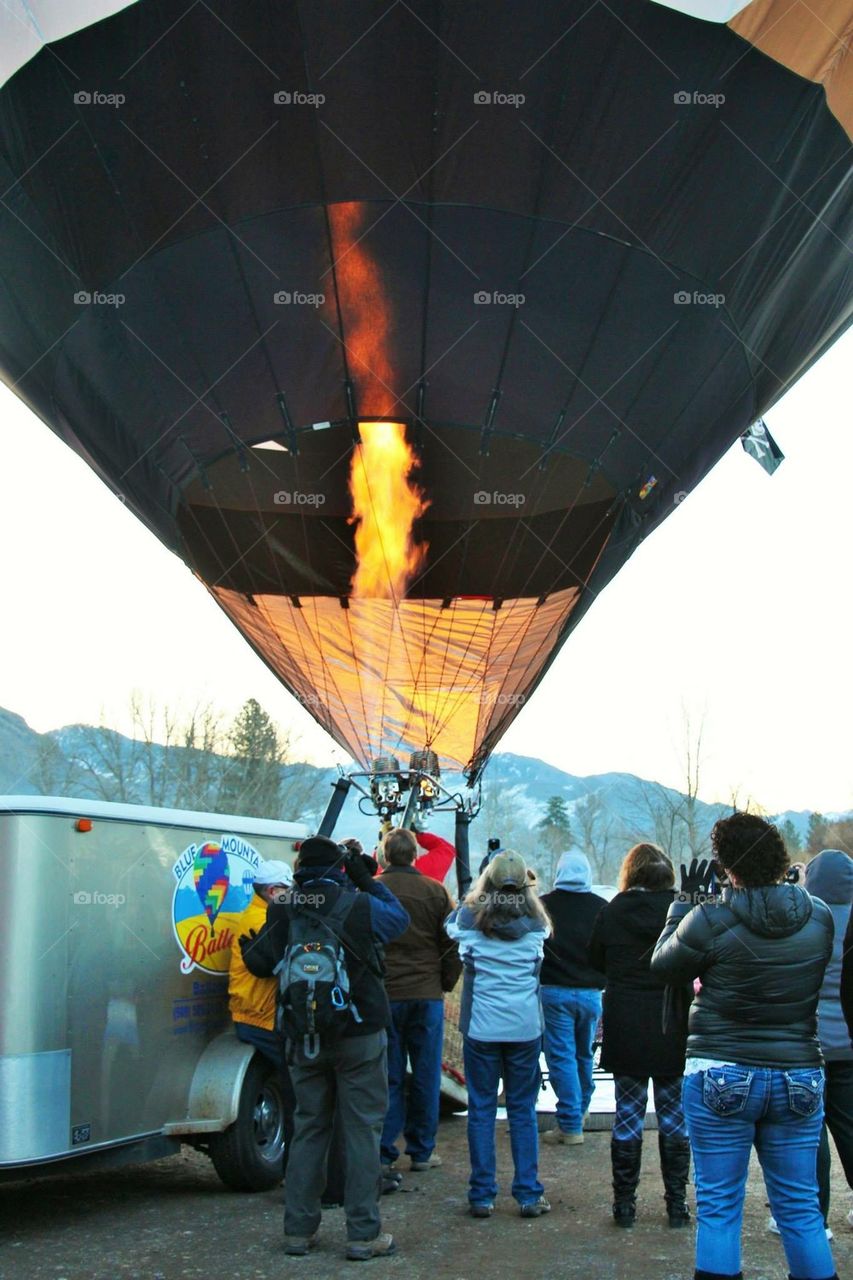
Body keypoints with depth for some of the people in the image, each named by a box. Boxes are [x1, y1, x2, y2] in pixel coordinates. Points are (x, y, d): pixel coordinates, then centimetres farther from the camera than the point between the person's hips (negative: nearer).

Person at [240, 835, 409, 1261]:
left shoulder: (282, 912, -4)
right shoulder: (359, 906, -11)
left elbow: (259, 964, 3)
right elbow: (399, 918, 7)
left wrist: (249, 950, 25)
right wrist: (366, 880, 12)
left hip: (304, 1038, 3)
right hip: (359, 1036, -3)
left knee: (307, 1129, 14)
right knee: (362, 1131, 3)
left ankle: (299, 1229, 18)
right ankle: (364, 1234, 5)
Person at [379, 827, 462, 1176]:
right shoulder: (436, 892, 0)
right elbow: (452, 945, 2)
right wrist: (446, 984, 13)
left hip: (383, 996, 0)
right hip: (427, 995, 0)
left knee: (387, 1076, 6)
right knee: (425, 1076, 8)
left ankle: (383, 1153, 7)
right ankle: (422, 1152, 14)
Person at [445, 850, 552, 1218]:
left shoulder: (471, 917, -5)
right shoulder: (535, 922, -3)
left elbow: (450, 925, 16)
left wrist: (475, 891, 19)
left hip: (480, 1027, -1)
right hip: (525, 1026, 1)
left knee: (481, 1109, 6)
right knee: (523, 1110, 9)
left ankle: (482, 1196, 9)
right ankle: (529, 1195, 11)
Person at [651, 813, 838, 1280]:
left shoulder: (710, 921, -16)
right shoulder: (819, 917, -4)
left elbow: (663, 965, 1)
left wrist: (685, 902, 11)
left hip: (721, 1078, -3)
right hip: (799, 1078, 4)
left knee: (719, 1206, 6)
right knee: (799, 1207, 13)